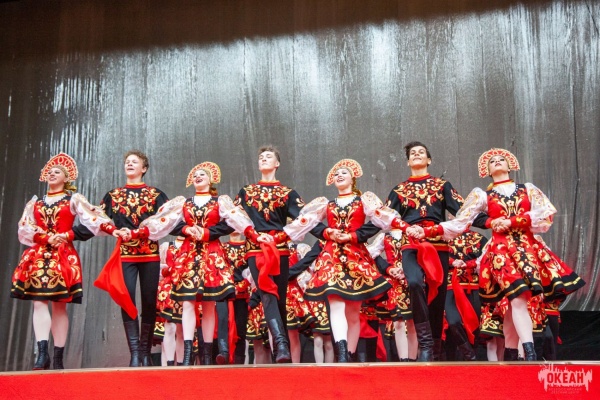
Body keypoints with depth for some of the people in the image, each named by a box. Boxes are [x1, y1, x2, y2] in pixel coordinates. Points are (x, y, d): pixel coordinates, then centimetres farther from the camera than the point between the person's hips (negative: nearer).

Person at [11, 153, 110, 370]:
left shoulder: (74, 199, 10)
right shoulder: (35, 202, 19)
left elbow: (94, 219, -4)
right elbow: (24, 228, 7)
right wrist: (47, 238, -8)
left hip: (63, 256, -2)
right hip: (37, 255, 3)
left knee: (60, 305, -4)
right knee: (39, 302, -12)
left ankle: (58, 358, -3)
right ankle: (42, 353, -19)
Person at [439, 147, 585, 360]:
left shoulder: (528, 189, 16)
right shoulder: (482, 195, 13)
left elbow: (545, 215, 1)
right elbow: (460, 221, 6)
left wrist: (511, 222, -7)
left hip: (528, 247, 2)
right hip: (501, 250, -2)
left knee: (516, 301, -5)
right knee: (518, 299, -18)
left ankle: (510, 355, 2)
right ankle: (530, 354, -25)